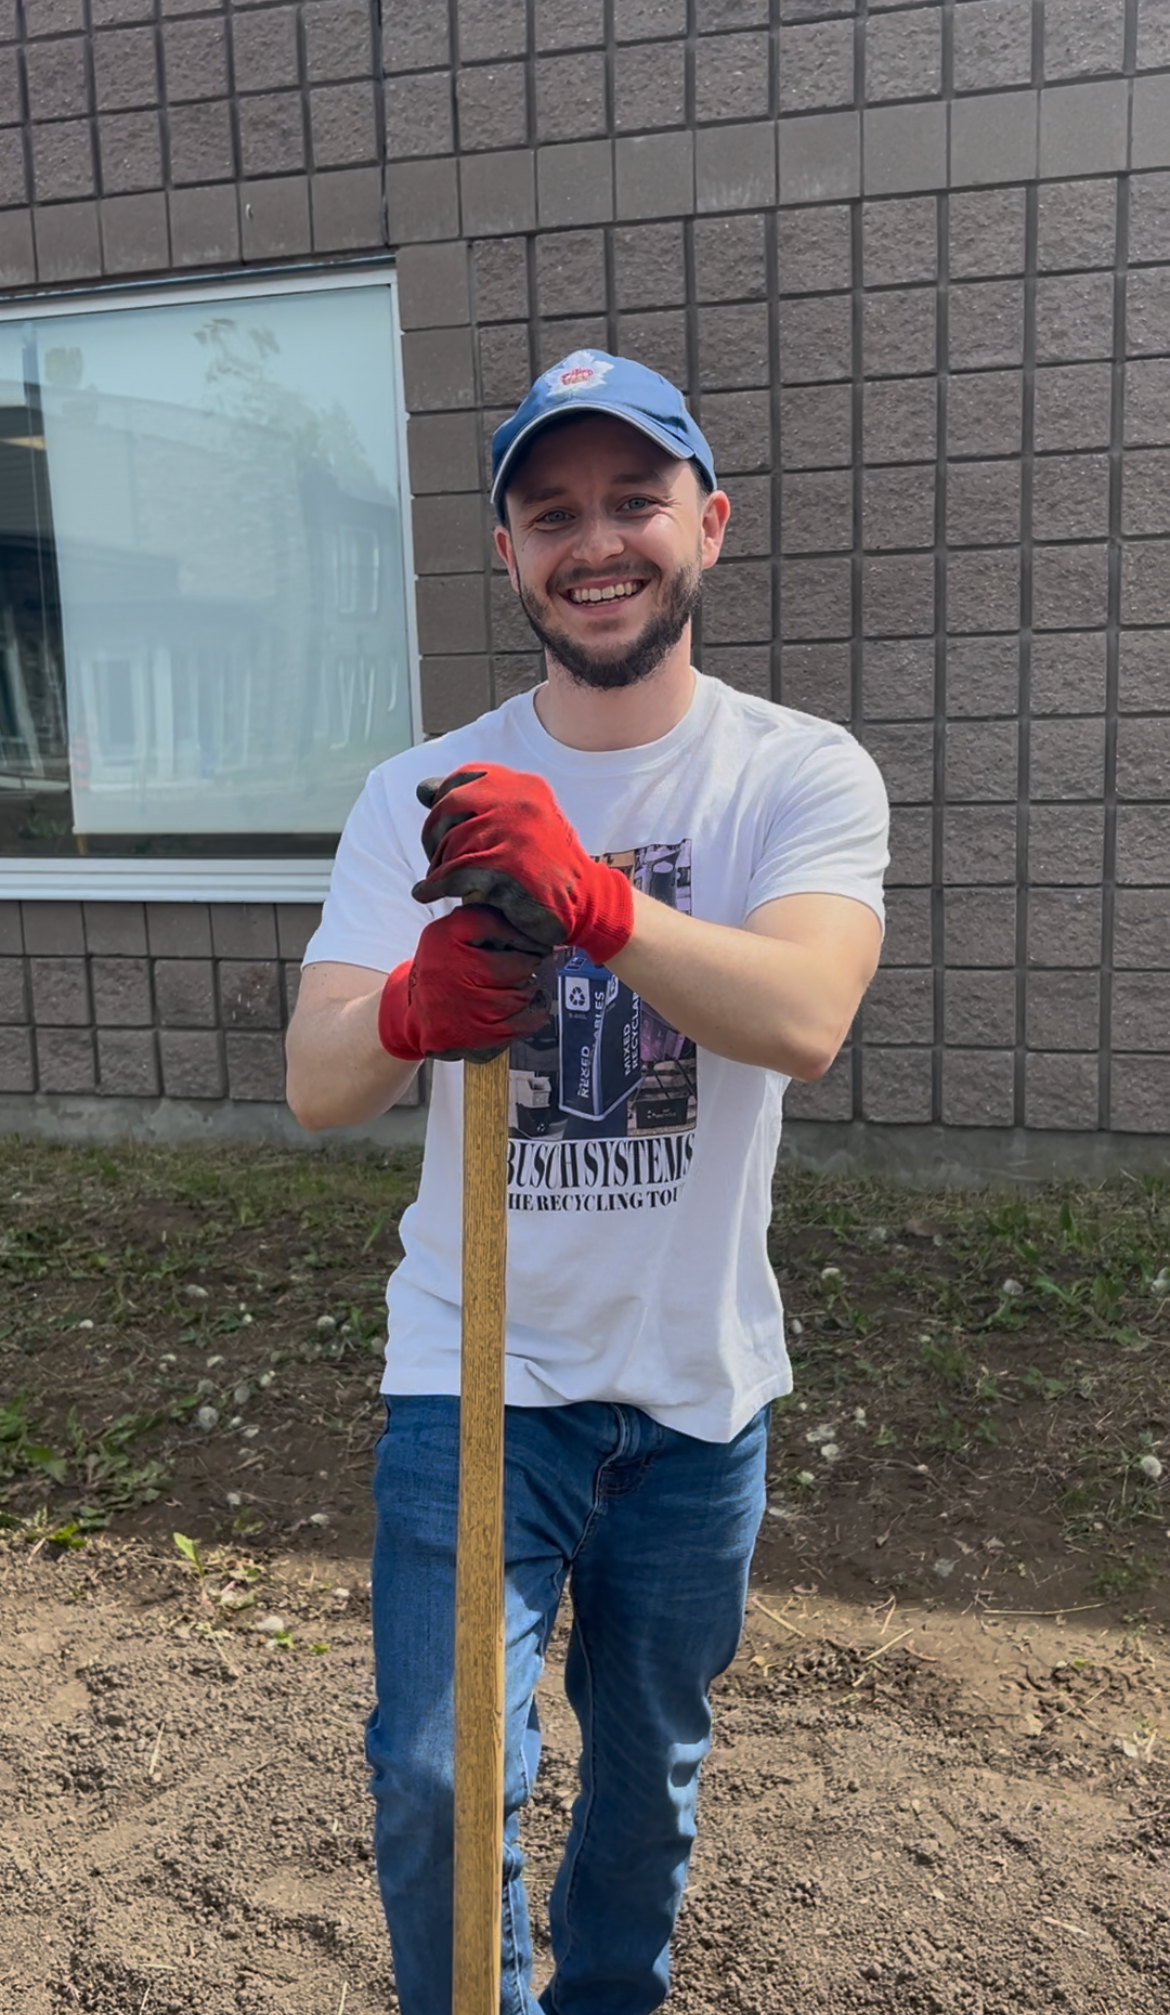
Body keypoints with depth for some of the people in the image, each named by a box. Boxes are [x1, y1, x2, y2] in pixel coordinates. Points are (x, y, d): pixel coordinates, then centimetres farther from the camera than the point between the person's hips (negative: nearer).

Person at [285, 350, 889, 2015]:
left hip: (700, 1382, 1)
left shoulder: (807, 773, -7)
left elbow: (806, 1021, -26)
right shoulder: (421, 797, -3)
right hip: (472, 1370, 0)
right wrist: (412, 1009, -35)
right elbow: (314, 1086, -11)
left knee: (652, 1764, 19)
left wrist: (591, 897, -44)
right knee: (441, 1781, -4)